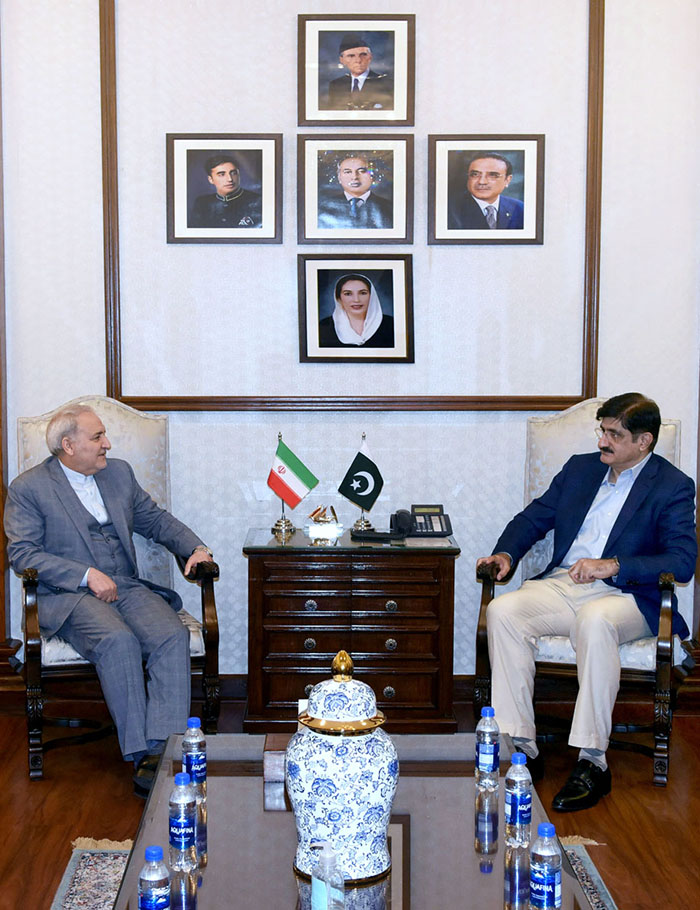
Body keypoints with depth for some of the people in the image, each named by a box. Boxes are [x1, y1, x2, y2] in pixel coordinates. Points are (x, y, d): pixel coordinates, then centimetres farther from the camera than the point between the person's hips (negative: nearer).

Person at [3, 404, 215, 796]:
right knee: (118, 640, -35)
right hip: (69, 596, -4)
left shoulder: (119, 472, 18)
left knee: (173, 635, -26)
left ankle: (161, 749, -32)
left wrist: (195, 547, 5)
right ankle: (141, 755, -28)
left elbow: (156, 519, 24)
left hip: (128, 586, 4)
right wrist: (86, 575, -15)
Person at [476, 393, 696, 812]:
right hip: (561, 585, 5)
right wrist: (506, 553, 0)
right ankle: (521, 746, -20)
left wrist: (611, 566, -21)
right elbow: (535, 516, 21)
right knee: (502, 611, -24)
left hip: (625, 596, -5)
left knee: (595, 620, -39)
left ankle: (593, 761, -31)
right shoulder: (581, 467, 18)